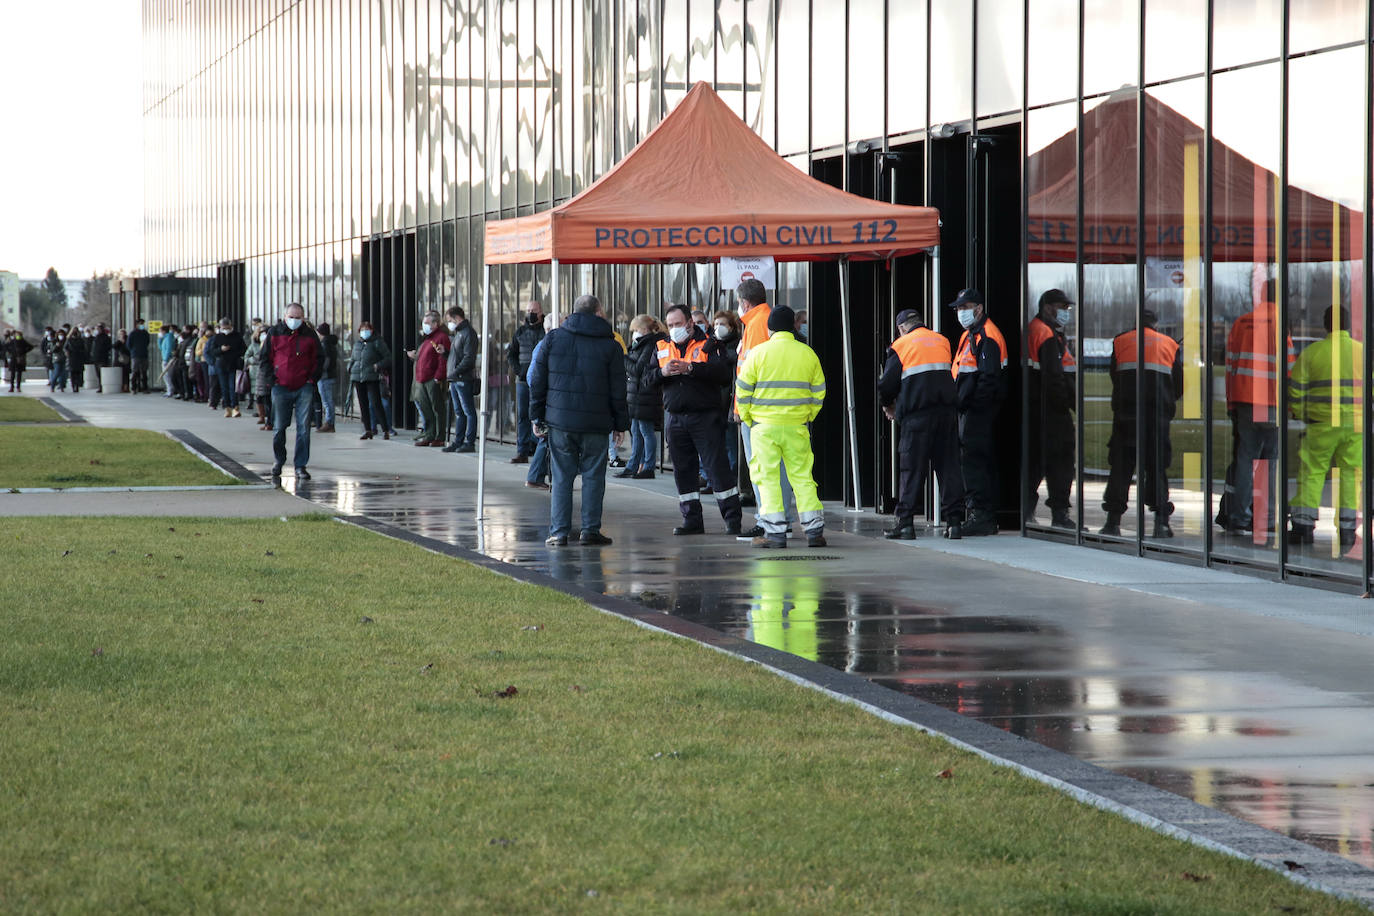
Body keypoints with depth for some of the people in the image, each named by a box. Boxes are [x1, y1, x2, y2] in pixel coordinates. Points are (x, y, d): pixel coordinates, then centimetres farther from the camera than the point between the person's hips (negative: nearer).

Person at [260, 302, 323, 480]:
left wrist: (312, 379, 1)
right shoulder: (275, 333, 3)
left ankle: (300, 466, 3)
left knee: (303, 427, -3)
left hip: (304, 388, 0)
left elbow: (319, 359, 13)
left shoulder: (310, 335, 3)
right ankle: (278, 461, 23)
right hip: (281, 388, 0)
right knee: (279, 427, 3)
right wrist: (271, 380, -2)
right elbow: (264, 359, 9)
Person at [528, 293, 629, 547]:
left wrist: (537, 417, 11)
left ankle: (558, 532, 3)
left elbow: (537, 381, 5)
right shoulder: (610, 346, -1)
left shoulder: (553, 338, 4)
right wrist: (620, 424, 9)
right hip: (596, 424, -2)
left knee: (562, 477, 6)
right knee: (593, 477, 6)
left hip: (559, 421, 2)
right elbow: (618, 390, 0)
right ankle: (591, 530, 3)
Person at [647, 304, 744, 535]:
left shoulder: (708, 344, 0)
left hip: (705, 418, -5)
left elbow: (724, 372, -16)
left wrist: (690, 368, -24)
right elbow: (646, 379, 8)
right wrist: (662, 372, -14)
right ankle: (692, 520, 13)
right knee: (683, 470, 6)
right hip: (676, 419, 5)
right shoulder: (662, 348, 14)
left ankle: (732, 518, -2)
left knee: (717, 465, -7)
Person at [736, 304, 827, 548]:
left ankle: (775, 532, -4)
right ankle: (814, 530, 4)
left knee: (768, 477, 1)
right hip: (797, 427, 3)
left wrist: (747, 419, 10)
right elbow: (819, 391, 10)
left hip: (764, 427, -3)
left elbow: (743, 391, -3)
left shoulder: (758, 353, -5)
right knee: (802, 476, 8)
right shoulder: (807, 354, 4)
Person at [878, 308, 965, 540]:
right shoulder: (942, 341, 15)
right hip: (947, 411, 4)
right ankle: (954, 520, 2)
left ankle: (904, 523, -1)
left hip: (917, 415, -4)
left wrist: (887, 405, 21)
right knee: (948, 466, 6)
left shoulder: (901, 345, 2)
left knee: (912, 468, 0)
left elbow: (887, 383, 0)